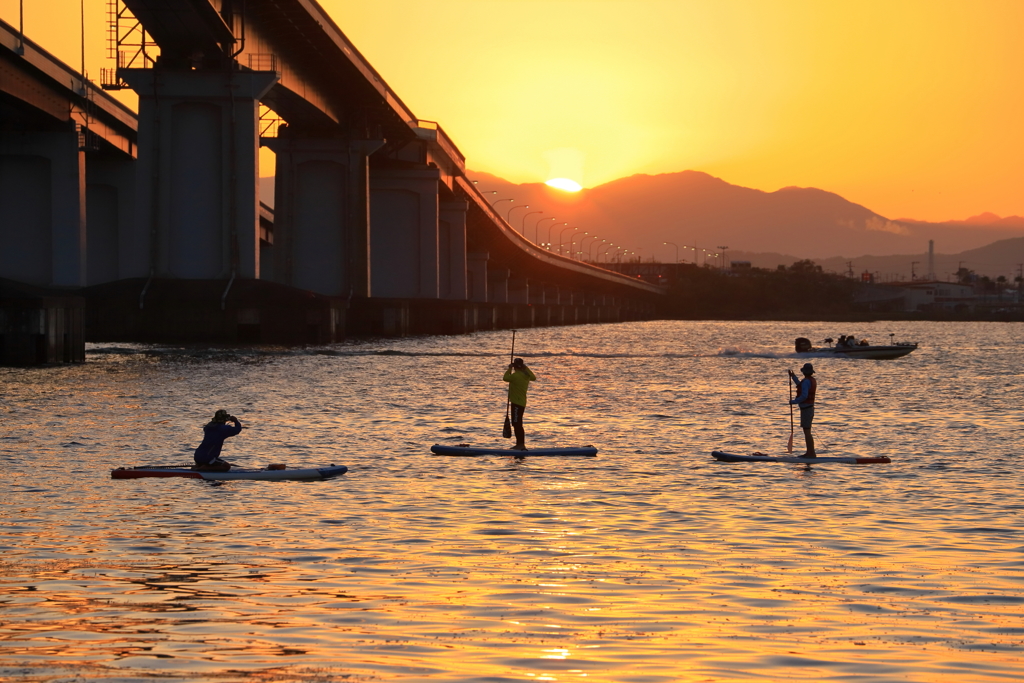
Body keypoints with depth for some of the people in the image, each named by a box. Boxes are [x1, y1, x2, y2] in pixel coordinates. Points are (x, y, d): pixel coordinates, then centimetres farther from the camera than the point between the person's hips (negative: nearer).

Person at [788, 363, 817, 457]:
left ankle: (812, 453, -8)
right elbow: (801, 387, 30)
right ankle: (809, 453, 20)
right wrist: (793, 377, 32)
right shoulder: (813, 380, 12)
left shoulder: (806, 381, -19)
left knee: (807, 432, -7)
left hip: (806, 410, -10)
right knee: (807, 432, 16)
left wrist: (794, 402, -16)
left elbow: (804, 396, -27)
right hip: (810, 408, 10)